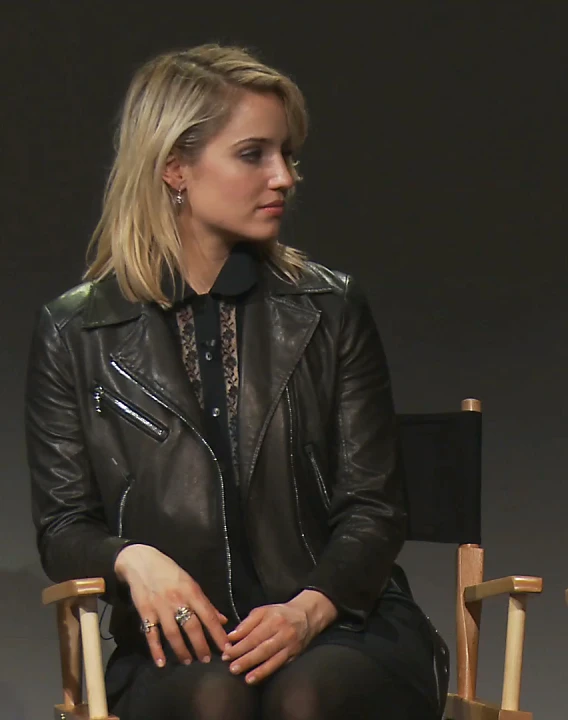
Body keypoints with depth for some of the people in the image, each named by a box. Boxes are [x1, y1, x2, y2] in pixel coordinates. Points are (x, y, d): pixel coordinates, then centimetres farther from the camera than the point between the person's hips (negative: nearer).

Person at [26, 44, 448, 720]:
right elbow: (63, 527, 8)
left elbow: (372, 508, 6)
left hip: (340, 624, 1)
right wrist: (133, 558, -16)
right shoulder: (74, 333, 8)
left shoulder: (331, 309, 10)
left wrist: (311, 608, -14)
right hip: (178, 647, -1)